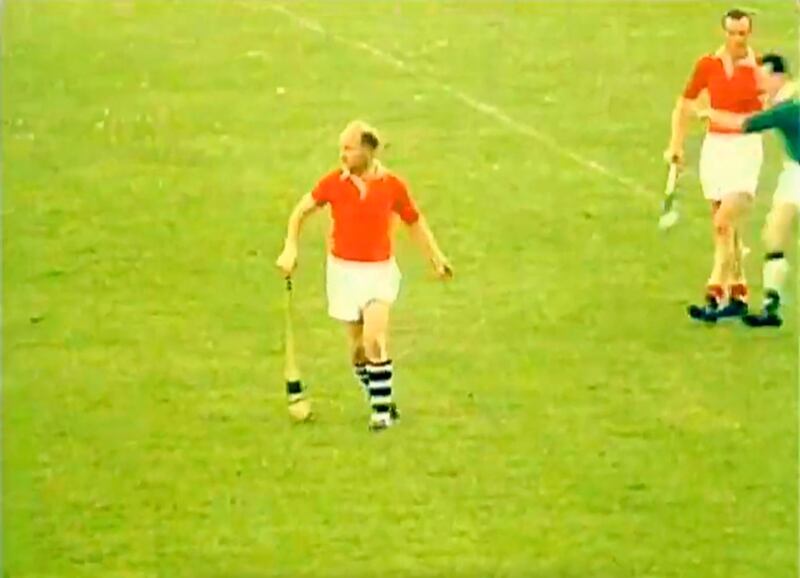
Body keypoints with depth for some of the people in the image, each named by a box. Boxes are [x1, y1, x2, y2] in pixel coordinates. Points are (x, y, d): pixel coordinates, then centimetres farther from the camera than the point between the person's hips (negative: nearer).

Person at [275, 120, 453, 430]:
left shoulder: (392, 185, -7)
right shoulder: (333, 183, -5)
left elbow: (414, 221, 8)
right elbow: (301, 212, 6)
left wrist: (436, 256, 3)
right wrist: (290, 249, -5)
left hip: (380, 269, -2)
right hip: (344, 270, 2)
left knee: (374, 338, -17)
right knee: (358, 344, 5)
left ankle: (382, 409, -9)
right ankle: (380, 402, 23)